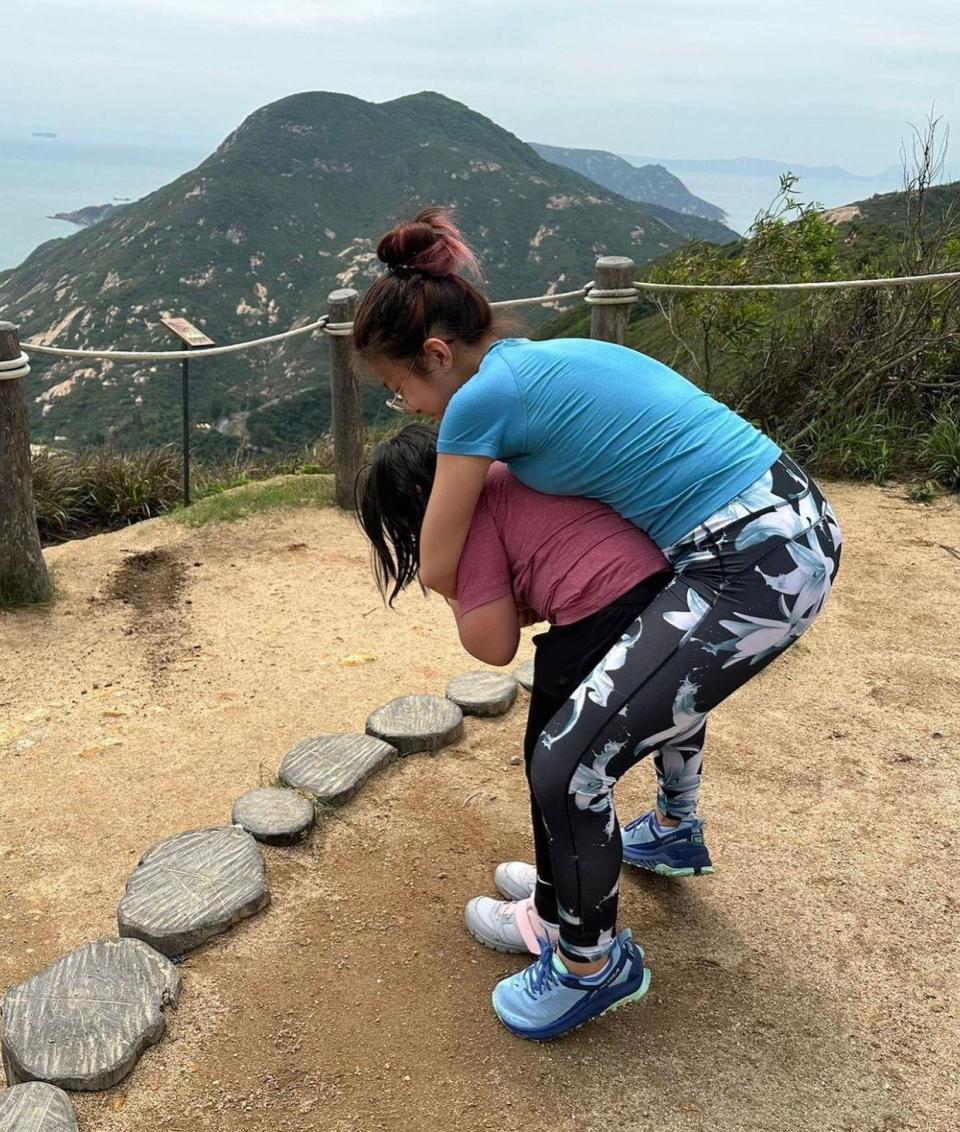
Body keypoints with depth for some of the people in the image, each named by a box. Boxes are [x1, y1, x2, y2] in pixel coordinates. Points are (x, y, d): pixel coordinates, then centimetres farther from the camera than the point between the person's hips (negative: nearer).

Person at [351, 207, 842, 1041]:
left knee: (566, 766, -6)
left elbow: (439, 571, -1)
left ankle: (592, 966, 18)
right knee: (672, 658, 38)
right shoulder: (546, 356, 13)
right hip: (800, 523, 10)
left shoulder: (482, 398, -11)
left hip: (755, 568, -10)